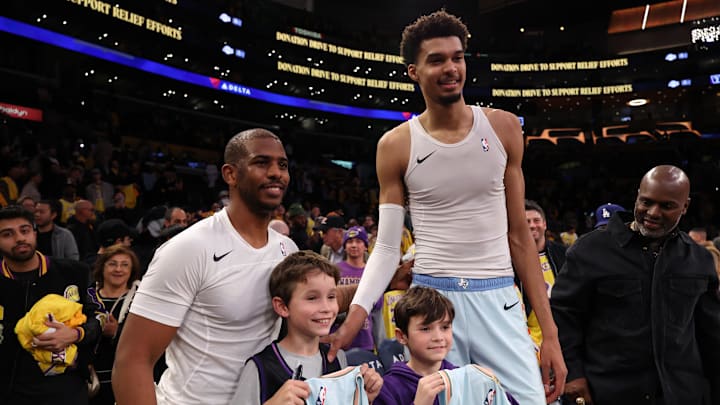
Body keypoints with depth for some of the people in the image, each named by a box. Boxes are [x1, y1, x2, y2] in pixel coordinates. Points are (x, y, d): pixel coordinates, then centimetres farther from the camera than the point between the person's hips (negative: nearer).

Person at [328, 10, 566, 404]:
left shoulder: (503, 128, 1)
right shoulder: (396, 145, -3)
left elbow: (518, 234, 5)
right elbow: (386, 248, 0)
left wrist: (549, 331, 3)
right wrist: (354, 316, -17)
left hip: (497, 299, 2)